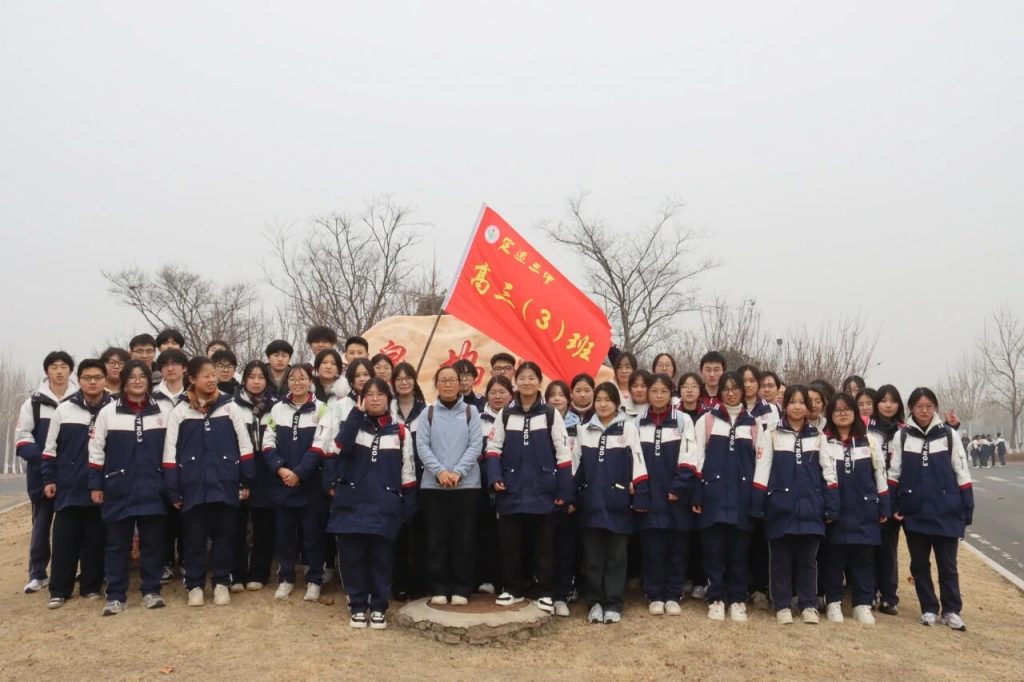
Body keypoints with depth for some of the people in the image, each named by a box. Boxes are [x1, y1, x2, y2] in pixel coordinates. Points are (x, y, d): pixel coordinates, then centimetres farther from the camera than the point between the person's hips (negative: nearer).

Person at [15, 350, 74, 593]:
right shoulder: (34, 401, 3)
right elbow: (22, 436, 1)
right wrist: (41, 458, -14)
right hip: (42, 473, 0)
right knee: (41, 522, 5)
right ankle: (37, 574, 12)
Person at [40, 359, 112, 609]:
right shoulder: (63, 410, 3)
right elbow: (50, 449, 8)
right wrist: (48, 479, 3)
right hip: (68, 487, 1)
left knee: (95, 540, 7)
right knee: (64, 540, 5)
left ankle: (91, 586, 17)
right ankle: (59, 590, 14)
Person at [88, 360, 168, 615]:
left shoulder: (161, 411, 4)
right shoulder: (108, 412, 1)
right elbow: (96, 451, 2)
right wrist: (95, 485, -2)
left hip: (152, 489, 1)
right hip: (118, 489, -1)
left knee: (152, 542, 6)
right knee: (117, 544, 6)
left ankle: (151, 590, 17)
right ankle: (115, 595, 14)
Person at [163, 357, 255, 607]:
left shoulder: (229, 408, 3)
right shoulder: (179, 411, 1)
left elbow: (245, 446, 5)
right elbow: (170, 453, 2)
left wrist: (246, 481, 1)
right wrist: (173, 491, -2)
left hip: (224, 483, 1)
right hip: (193, 485, 0)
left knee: (224, 535, 7)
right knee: (194, 537, 7)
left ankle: (221, 583, 21)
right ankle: (194, 585, 21)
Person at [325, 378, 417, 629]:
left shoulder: (400, 432, 6)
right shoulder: (353, 424, 6)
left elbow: (407, 472, 8)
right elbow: (339, 447, -17)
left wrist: (408, 507, 4)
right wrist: (356, 413, -15)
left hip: (385, 506, 0)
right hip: (352, 503, 0)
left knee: (381, 558, 5)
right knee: (352, 557, 4)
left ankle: (379, 608, 19)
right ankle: (358, 606, 18)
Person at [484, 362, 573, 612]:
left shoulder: (550, 414, 1)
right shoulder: (506, 414, 7)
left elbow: (563, 453, -1)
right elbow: (493, 448, 7)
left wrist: (564, 490, -6)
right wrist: (494, 477, -9)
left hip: (542, 490, -2)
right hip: (512, 490, 2)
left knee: (543, 544, 6)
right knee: (509, 543, 8)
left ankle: (544, 592, 16)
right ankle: (512, 589, 21)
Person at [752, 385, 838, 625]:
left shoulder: (818, 436, 9)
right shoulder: (771, 434, 1)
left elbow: (829, 473, 8)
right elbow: (762, 471, -2)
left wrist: (831, 507, 1)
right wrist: (757, 506, -7)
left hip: (809, 507, 2)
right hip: (780, 506, -2)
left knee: (808, 558, 9)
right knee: (781, 558, 5)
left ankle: (808, 605, 19)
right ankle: (782, 606, 14)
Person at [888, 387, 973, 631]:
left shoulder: (949, 434, 1)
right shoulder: (901, 436, 1)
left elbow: (962, 473, 3)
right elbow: (893, 474, 5)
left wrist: (967, 509, -1)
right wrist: (892, 505, -3)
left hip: (946, 511, -1)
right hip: (914, 511, 1)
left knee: (947, 564, 6)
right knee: (919, 563, 9)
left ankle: (951, 611, 18)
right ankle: (929, 609, 20)